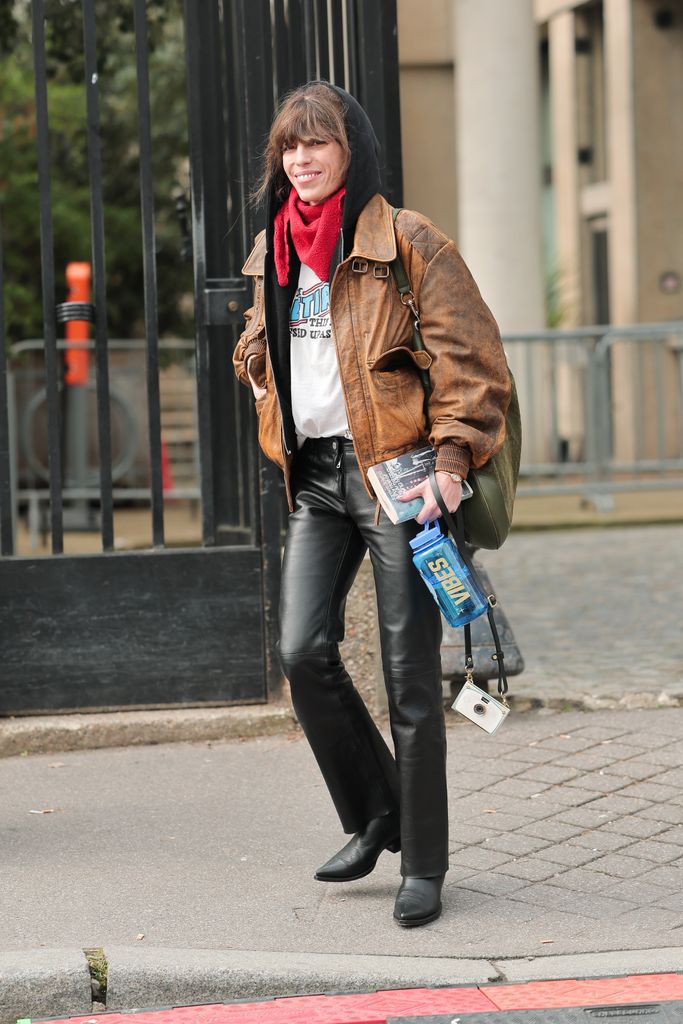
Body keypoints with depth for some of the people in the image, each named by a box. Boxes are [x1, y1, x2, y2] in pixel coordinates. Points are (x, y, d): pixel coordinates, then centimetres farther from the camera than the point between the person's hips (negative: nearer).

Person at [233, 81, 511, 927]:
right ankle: (373, 817, 15)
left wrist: (451, 457, -18)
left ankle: (423, 864, 9)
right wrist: (276, 411, 13)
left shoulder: (406, 241, -5)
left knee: (408, 674, -3)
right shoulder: (273, 251, 14)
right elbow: (258, 347, 30)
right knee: (302, 651, -6)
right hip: (315, 475, 6)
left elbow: (470, 356, -9)